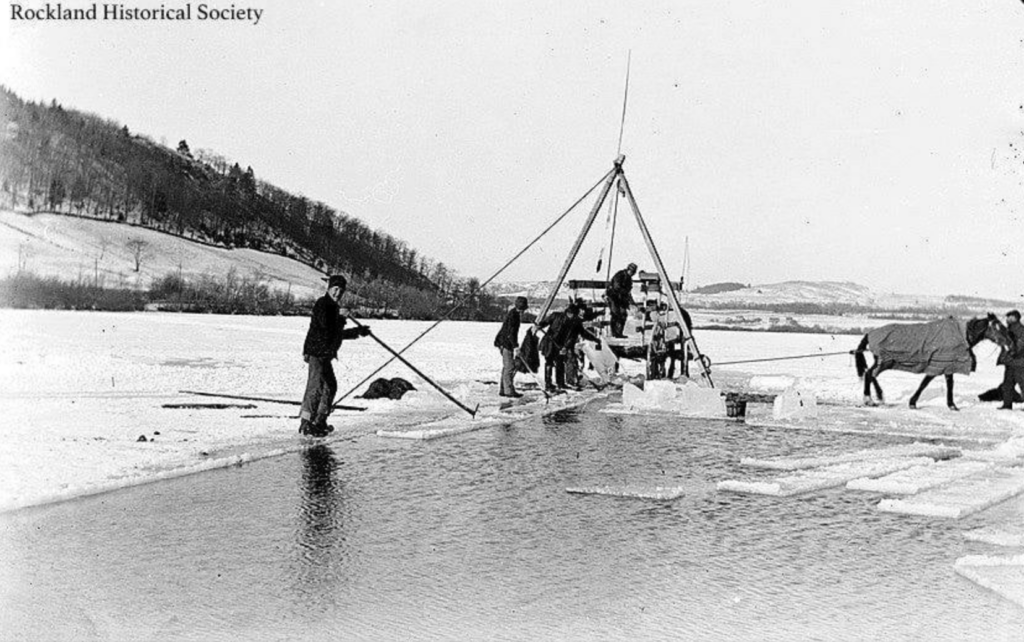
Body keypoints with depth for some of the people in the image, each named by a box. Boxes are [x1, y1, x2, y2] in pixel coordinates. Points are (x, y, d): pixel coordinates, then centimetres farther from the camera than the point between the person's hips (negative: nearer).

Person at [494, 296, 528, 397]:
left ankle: (503, 390, 19)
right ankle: (509, 390, -9)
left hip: (505, 343, 11)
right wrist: (515, 346, -24)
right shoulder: (513, 315, -18)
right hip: (506, 343, -11)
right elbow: (510, 333, -22)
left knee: (506, 366, 14)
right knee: (509, 366, -9)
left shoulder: (515, 313, 14)